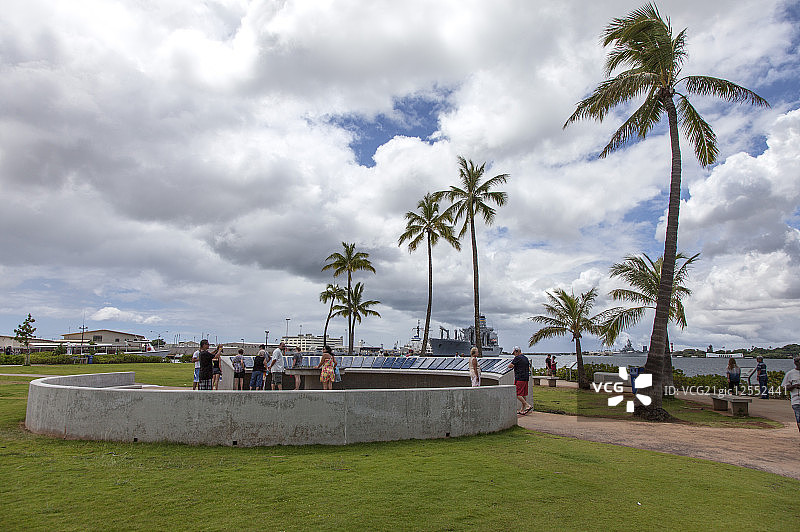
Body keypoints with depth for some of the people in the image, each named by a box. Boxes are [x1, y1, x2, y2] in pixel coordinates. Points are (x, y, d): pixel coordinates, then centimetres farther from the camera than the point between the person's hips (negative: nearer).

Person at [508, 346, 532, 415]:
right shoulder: (526, 358, 16)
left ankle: (528, 406, -12)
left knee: (517, 394, -6)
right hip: (526, 378, 9)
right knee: (523, 395, 10)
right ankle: (522, 410, 14)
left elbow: (509, 366, -10)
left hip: (519, 378, -9)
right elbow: (529, 369, 21)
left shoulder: (517, 358, -11)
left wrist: (512, 364, 9)